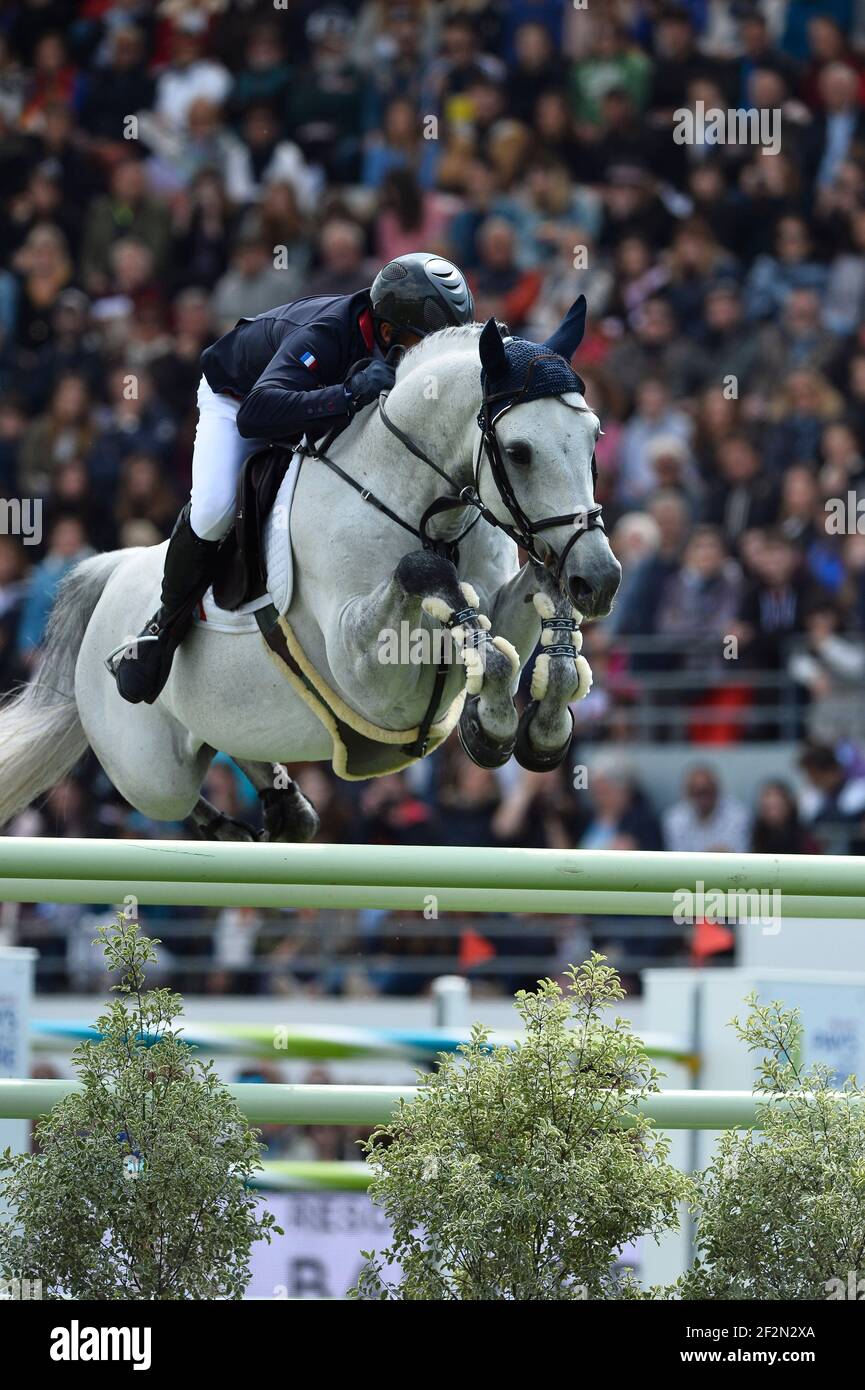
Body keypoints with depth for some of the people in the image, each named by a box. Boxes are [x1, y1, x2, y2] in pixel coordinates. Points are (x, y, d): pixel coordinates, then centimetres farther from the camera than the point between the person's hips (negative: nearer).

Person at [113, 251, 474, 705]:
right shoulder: (322, 335, -46)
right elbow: (255, 414, -59)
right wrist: (350, 395, -69)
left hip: (320, 407, 6)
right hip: (236, 396, -6)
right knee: (212, 512, -26)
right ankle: (166, 624, -3)